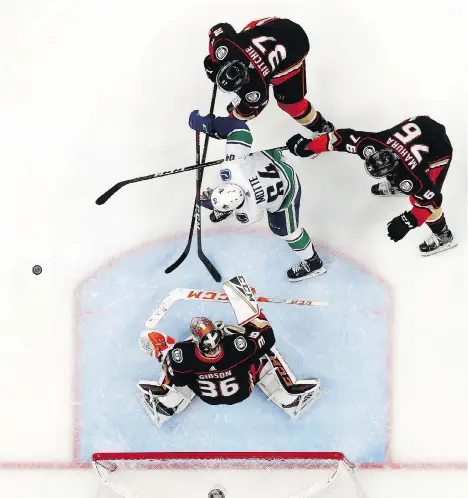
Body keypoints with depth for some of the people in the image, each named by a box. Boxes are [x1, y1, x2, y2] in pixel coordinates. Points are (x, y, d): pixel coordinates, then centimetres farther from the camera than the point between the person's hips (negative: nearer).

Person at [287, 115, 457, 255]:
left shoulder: (411, 177, -36)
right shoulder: (372, 144, -29)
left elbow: (432, 200, -26)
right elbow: (343, 137, -21)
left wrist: (407, 221, -25)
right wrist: (307, 146, -18)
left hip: (439, 149, -6)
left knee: (422, 197, -3)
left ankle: (443, 236, 22)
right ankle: (396, 185, 57)